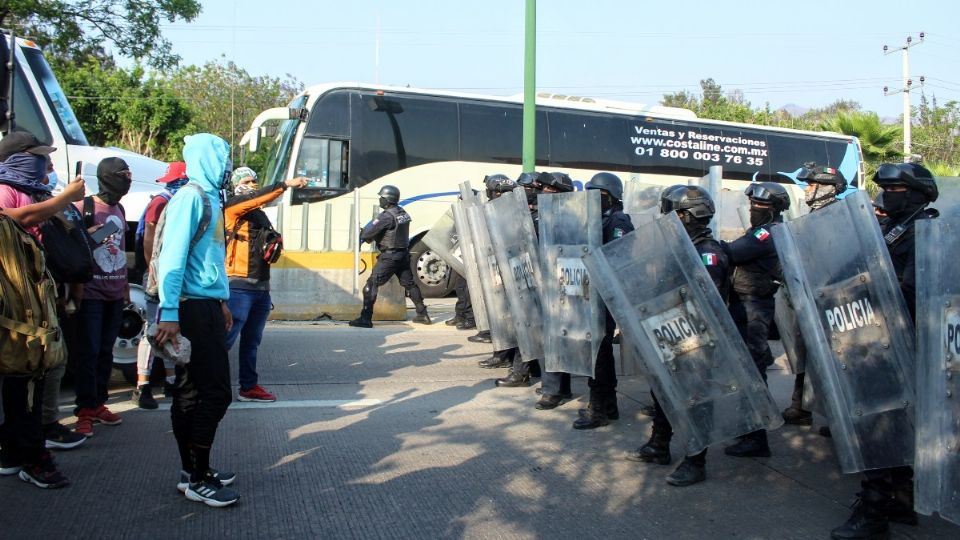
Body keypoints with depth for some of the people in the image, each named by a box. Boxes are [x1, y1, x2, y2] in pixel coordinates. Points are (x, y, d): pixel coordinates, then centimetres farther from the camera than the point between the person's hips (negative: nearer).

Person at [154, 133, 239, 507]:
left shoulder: (209, 197, 15)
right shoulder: (191, 197, -13)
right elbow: (173, 256, -19)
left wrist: (222, 301, 23)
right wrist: (169, 313, -23)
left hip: (207, 307, 9)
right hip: (193, 309, -9)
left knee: (193, 392, 14)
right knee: (215, 392, -6)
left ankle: (193, 471, 24)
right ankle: (196, 480, 4)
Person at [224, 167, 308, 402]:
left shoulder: (260, 215, 21)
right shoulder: (233, 207, -2)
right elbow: (257, 198, -20)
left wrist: (274, 247, 13)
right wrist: (286, 184, -26)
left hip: (261, 287, 8)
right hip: (240, 286, -8)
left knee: (252, 341, 12)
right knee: (226, 339, -10)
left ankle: (249, 387, 19)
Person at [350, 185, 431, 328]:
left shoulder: (387, 216, -19)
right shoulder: (403, 213, 8)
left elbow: (367, 233, -19)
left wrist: (363, 235, 4)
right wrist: (373, 236, 6)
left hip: (389, 256, -8)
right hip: (404, 254, 8)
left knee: (372, 284, -4)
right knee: (409, 284, 18)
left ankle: (365, 318, -6)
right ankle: (422, 314, 23)